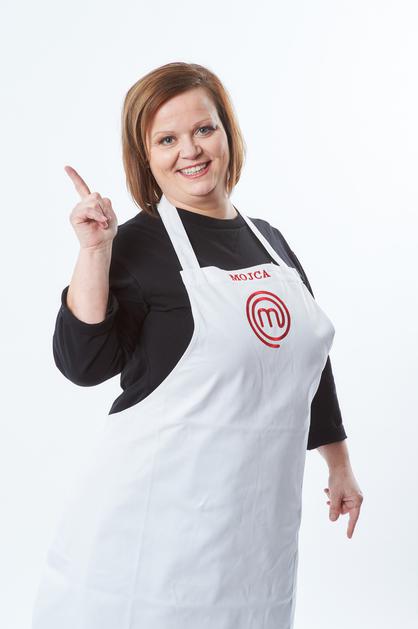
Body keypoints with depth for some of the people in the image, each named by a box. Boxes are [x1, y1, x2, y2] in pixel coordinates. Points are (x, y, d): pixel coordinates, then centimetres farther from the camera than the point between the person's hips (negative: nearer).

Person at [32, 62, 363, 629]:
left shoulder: (269, 240, 10)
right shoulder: (138, 246, -7)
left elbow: (309, 357, 18)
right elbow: (84, 364, -15)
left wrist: (339, 463, 21)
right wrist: (94, 251, -22)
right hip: (156, 513, -5)